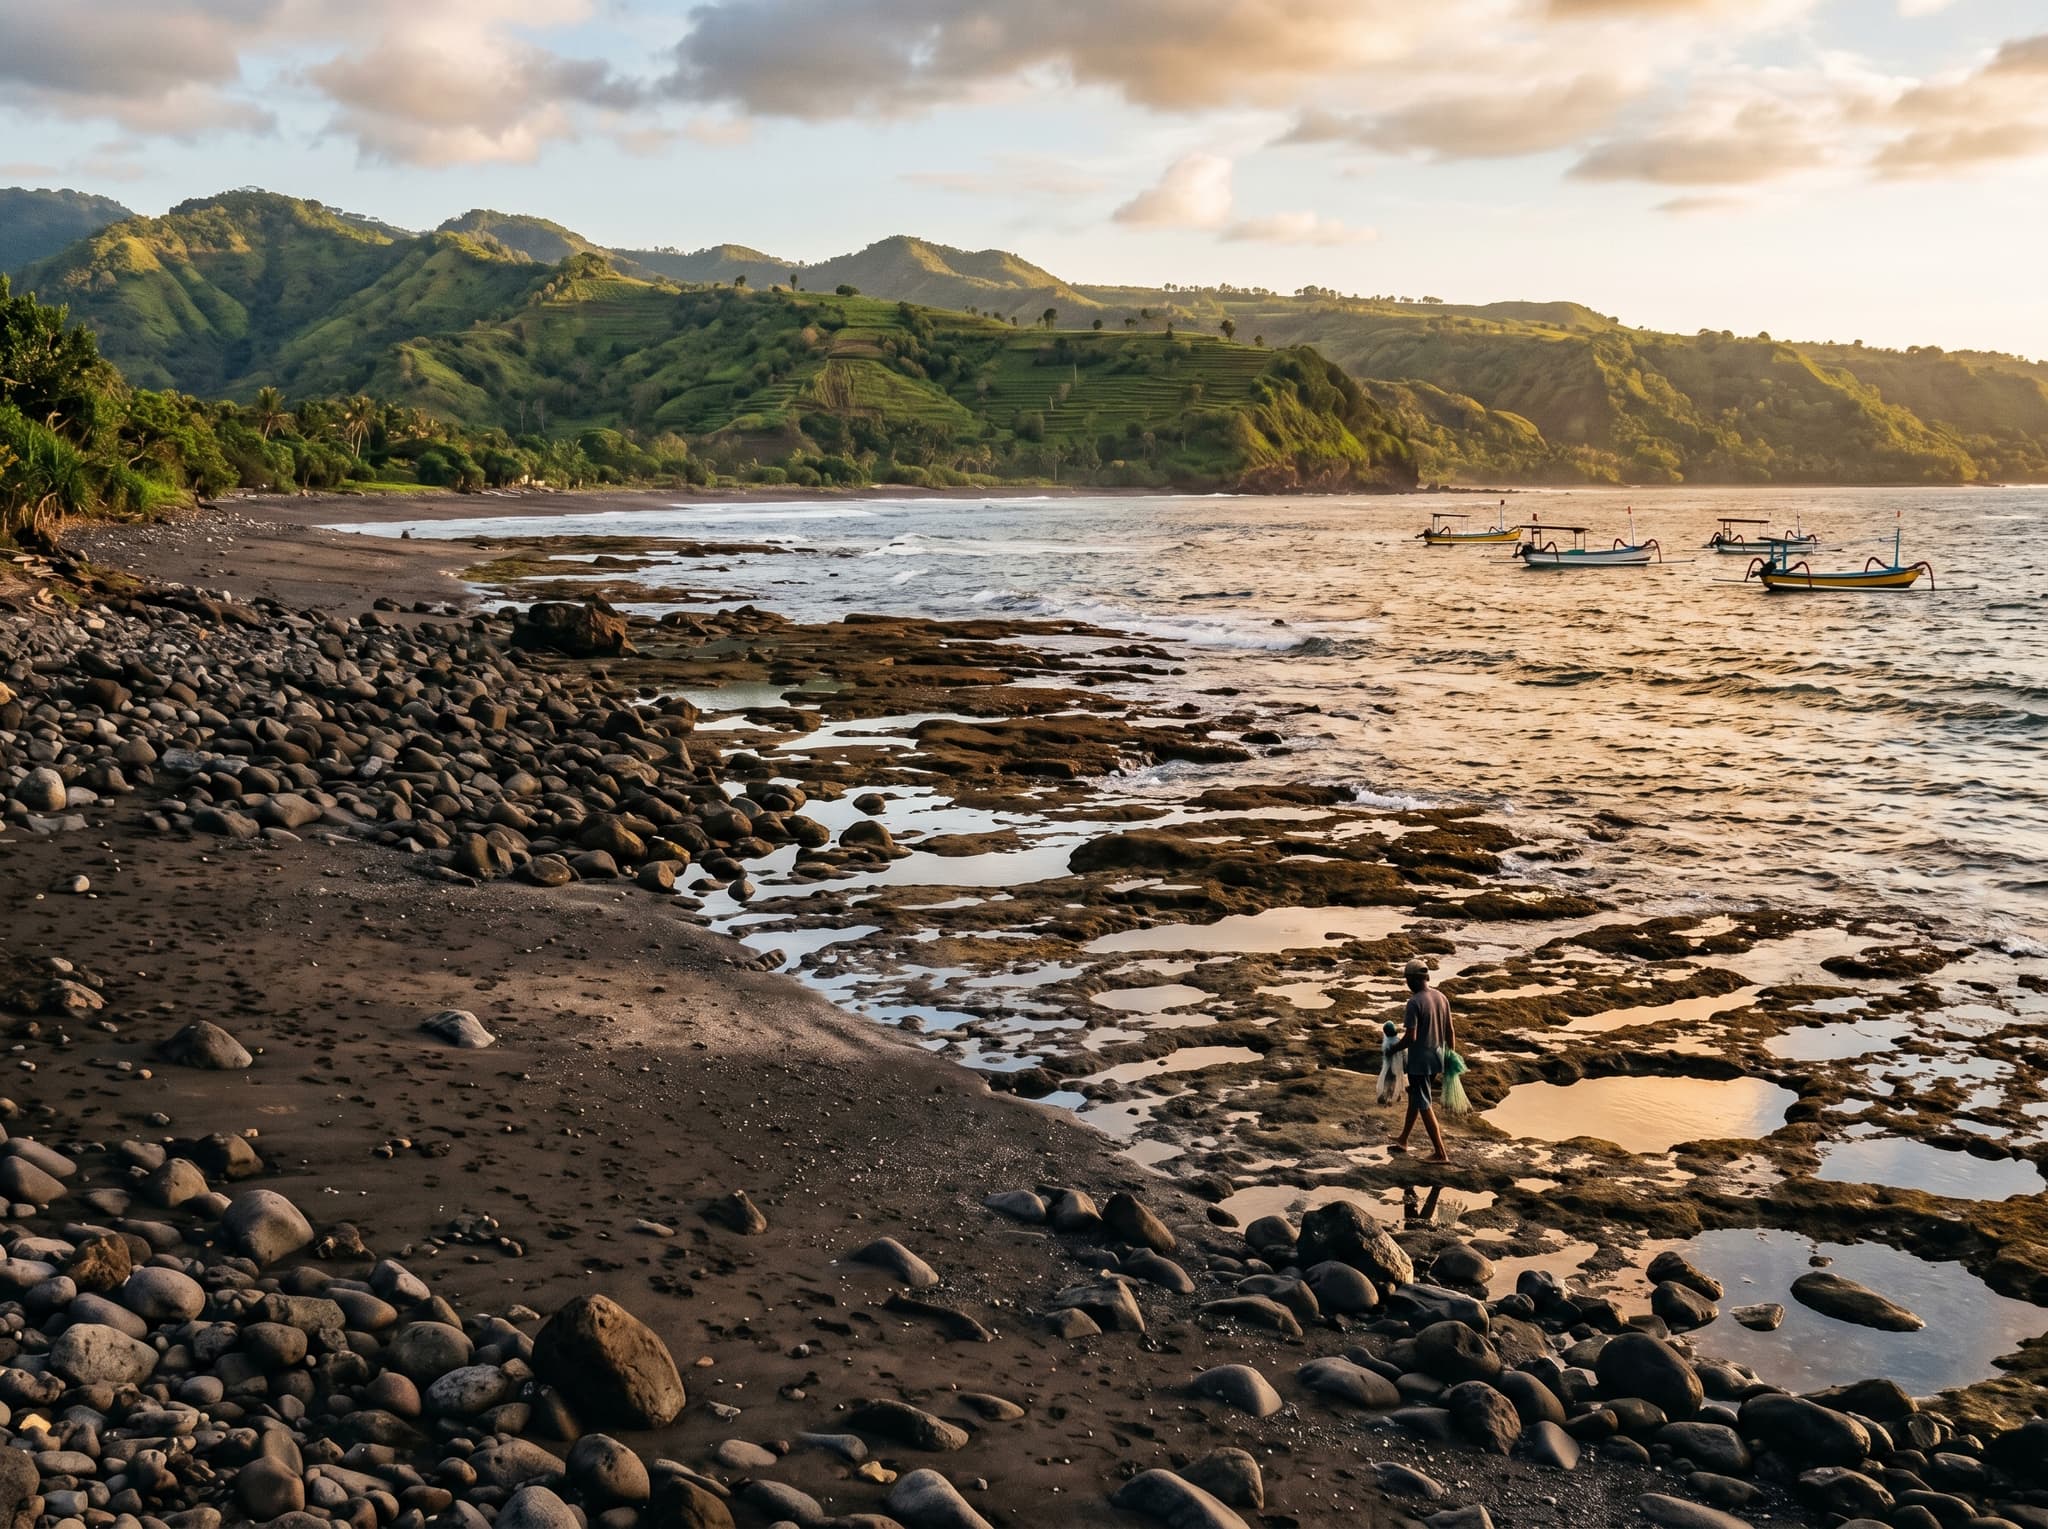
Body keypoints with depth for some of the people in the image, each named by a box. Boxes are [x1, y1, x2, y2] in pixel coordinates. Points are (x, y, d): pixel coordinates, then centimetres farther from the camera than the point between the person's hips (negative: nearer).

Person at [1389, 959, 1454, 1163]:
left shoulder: (1414, 1003, -19)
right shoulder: (1442, 998, 4)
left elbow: (1411, 1037, -22)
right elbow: (1450, 1032, 9)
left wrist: (1394, 1049, -5)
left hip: (1420, 1061, -8)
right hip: (1437, 1059, 8)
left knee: (1424, 1106, -2)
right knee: (1414, 1096, 24)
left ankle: (1441, 1153, -3)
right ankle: (1403, 1140, 36)